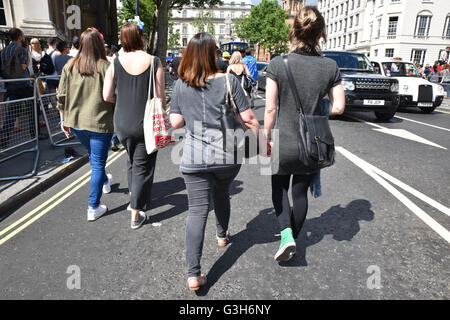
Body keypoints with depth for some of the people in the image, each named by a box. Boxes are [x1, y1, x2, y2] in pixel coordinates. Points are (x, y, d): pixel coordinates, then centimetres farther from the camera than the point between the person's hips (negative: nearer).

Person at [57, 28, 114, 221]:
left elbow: (61, 96, 5)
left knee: (93, 156, 27)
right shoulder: (105, 67, -12)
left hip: (76, 123, 5)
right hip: (100, 123, -5)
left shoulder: (70, 66, 1)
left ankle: (105, 182, 53)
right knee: (98, 163, 4)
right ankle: (94, 208, 7)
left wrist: (64, 119, 15)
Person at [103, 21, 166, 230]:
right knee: (142, 167, 8)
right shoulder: (153, 62, -8)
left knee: (132, 160, 27)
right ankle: (136, 215, 16)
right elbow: (160, 97, -9)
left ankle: (134, 198, 40)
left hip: (122, 124, 3)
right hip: (146, 124, -3)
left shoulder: (116, 63, -2)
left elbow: (107, 96, -3)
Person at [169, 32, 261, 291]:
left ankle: (194, 274, -2)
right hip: (228, 155, 0)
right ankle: (223, 235, 52)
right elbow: (248, 118, -6)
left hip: (194, 158, 0)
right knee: (222, 195, 26)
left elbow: (176, 122, 2)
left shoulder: (181, 85, 1)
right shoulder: (228, 81, -5)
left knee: (198, 210, 0)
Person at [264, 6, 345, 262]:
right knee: (301, 192, 19)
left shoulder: (278, 65, -13)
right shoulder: (330, 67, -6)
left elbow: (271, 109, -12)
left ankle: (286, 234, 7)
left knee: (279, 187, 23)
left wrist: (267, 137, -1)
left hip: (284, 142, -2)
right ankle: (293, 241, 34)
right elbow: (338, 107, -3)